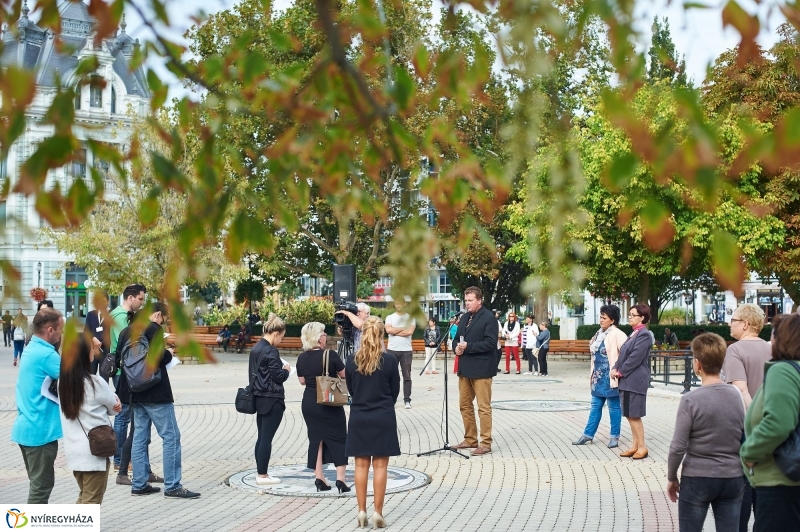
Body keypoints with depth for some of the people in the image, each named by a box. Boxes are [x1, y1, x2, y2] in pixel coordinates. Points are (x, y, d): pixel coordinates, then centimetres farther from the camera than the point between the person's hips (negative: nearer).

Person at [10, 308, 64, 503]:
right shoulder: (46, 354, -19)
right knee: (42, 484, -1)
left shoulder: (32, 349, 11)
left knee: (38, 482, 19)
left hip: (27, 427, 10)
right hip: (40, 430, -10)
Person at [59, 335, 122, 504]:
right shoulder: (95, 382, -16)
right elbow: (115, 407, -1)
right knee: (91, 502, 4)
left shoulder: (62, 381, 1)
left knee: (84, 496, 22)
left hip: (73, 450, 6)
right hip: (95, 450, -6)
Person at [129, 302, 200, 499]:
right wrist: (169, 353, -1)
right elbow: (160, 357, -22)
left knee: (140, 437, 11)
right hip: (156, 394, -9)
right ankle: (172, 486, -5)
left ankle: (139, 484, 13)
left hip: (137, 394, 9)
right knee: (171, 437, -4)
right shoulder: (154, 329, -12)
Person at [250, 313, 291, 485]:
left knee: (261, 437, 14)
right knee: (267, 438, -3)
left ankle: (261, 473, 19)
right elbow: (279, 376, -17)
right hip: (272, 400, -9)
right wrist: (286, 370, 3)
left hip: (259, 398, 9)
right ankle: (262, 475, 3)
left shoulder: (255, 348, 10)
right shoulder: (270, 351, -17)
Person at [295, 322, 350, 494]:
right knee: (338, 438, 6)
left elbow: (302, 381, 8)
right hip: (330, 403, -4)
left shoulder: (302, 358, -2)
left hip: (309, 403, 4)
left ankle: (319, 479, 11)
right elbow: (344, 375, -8)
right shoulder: (330, 355, -17)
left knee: (315, 438, 12)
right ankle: (340, 478, 0)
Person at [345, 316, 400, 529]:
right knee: (380, 466, 2)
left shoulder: (352, 360, -3)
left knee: (361, 465, 9)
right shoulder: (389, 360, -9)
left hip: (358, 417, 2)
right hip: (383, 418, -2)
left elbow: (350, 389, 8)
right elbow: (395, 391, 1)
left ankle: (362, 512, 11)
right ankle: (377, 513, 3)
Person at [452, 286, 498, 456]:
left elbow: (490, 342, -18)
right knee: (465, 405, 12)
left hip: (481, 369, -8)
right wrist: (456, 348, -3)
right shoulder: (465, 317, 15)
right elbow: (457, 338, 20)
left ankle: (485, 443, 1)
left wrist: (468, 346, -20)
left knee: (484, 407, -4)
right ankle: (470, 439, 23)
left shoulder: (489, 318, -10)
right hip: (465, 367, 8)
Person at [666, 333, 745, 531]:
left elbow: (678, 447, -13)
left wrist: (671, 478, 1)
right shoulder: (737, 395, -1)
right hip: (733, 477, 4)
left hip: (697, 478, -4)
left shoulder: (691, 400, -14)